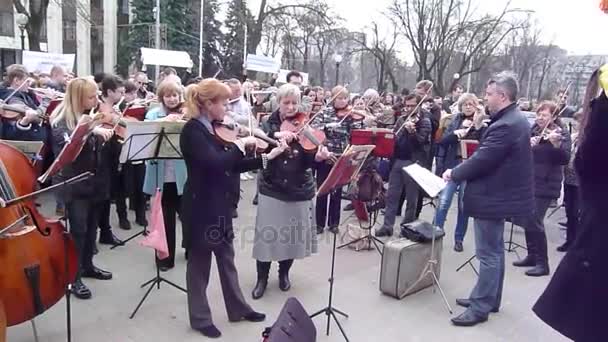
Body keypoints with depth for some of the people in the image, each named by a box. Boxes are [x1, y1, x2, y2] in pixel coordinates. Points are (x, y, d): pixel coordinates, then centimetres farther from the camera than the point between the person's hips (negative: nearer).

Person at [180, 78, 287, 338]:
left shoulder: (215, 129, 8)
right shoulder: (193, 130, -17)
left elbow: (232, 165, 8)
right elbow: (215, 163, -31)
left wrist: (266, 158, 2)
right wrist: (241, 143, -20)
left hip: (220, 204, 8)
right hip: (201, 206, -8)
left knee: (227, 258, 18)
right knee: (200, 262, 7)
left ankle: (238, 308, 33)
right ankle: (200, 318, 24)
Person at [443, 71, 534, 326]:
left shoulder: (505, 126, -24)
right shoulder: (515, 120, 10)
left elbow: (482, 160, -23)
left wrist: (454, 173, -9)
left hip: (492, 197, -11)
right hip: (500, 193, 11)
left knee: (488, 254, -1)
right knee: (495, 251, 18)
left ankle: (480, 307, 10)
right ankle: (489, 299, 31)